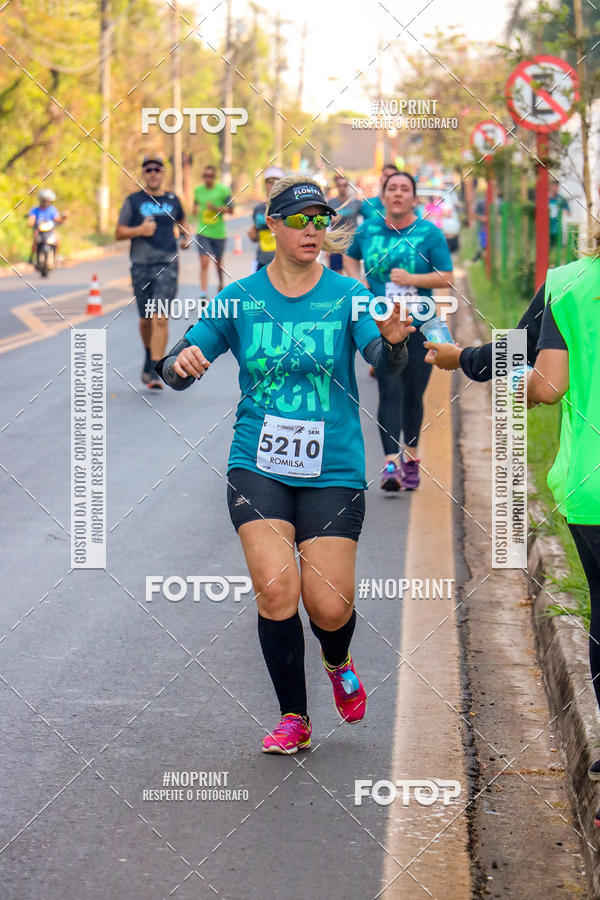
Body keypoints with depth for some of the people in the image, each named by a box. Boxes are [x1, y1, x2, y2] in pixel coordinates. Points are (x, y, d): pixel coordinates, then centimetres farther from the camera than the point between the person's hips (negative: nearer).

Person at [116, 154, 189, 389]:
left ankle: (154, 371, -15)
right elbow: (119, 233, 2)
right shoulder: (133, 201, 3)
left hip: (167, 265, 0)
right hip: (141, 266, 0)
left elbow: (181, 220, 30)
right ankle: (149, 356, 38)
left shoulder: (172, 200, 9)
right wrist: (139, 230, -16)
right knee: (145, 319, 11)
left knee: (160, 319, -13)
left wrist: (186, 236, 11)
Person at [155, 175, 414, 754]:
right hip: (258, 467, 0)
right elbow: (175, 371, 2)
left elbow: (384, 362, -17)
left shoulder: (347, 296, -1)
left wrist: (393, 341, -40)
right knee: (276, 587, -16)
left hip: (333, 472, 0)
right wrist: (182, 362, -22)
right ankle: (293, 719, 2)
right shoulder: (240, 299, 2)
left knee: (329, 606, -5)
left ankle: (338, 662, 33)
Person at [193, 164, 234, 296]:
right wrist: (196, 210, 4)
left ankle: (221, 285, 43)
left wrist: (215, 208, -18)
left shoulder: (223, 190, -5)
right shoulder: (198, 190, 4)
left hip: (218, 233, 0)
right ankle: (203, 294, -18)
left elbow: (230, 210, -5)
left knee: (218, 263, 16)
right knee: (204, 263, -14)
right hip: (202, 232, 0)